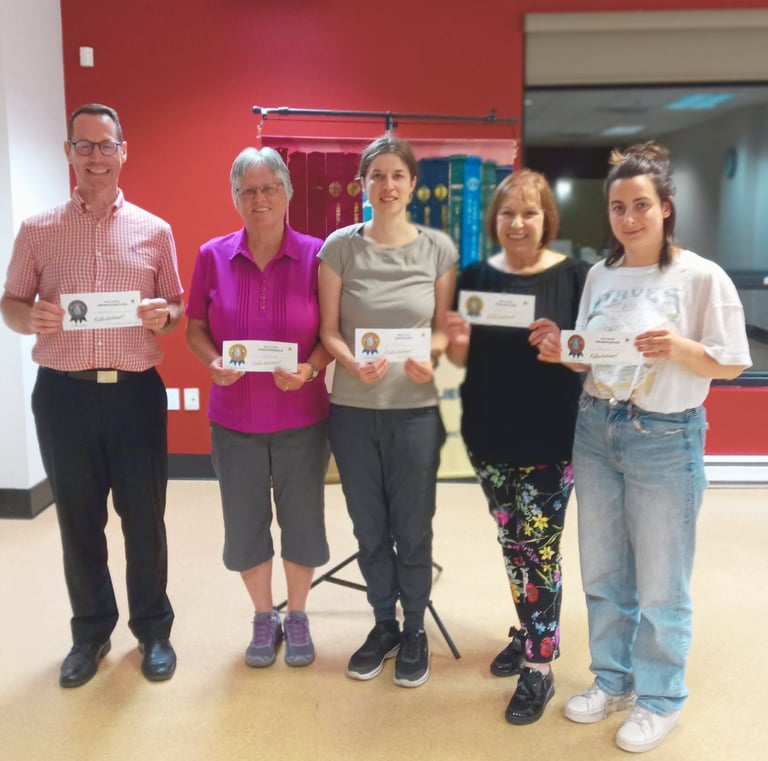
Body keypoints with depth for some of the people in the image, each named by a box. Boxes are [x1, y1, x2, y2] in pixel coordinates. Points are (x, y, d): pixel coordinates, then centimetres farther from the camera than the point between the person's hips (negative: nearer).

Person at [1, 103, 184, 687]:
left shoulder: (155, 230, 6)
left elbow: (178, 308, 10)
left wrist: (164, 315, -13)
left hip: (137, 393, 0)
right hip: (64, 394, 1)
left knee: (144, 518, 7)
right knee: (79, 520, 11)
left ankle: (154, 629, 25)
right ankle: (90, 632, 29)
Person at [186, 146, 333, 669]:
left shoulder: (316, 255, -6)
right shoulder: (213, 256, -2)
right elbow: (195, 328, 5)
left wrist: (310, 369, -20)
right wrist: (214, 362, -15)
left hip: (302, 418, -1)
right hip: (235, 419, 2)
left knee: (302, 521, 10)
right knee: (245, 524, 11)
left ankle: (297, 617, 33)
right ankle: (264, 617, 34)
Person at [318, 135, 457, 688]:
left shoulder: (438, 248, -1)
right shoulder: (340, 246, -2)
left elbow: (444, 327, 4)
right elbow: (329, 330, -1)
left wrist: (429, 357, -17)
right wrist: (353, 364, -20)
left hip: (416, 410, -1)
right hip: (353, 409, 1)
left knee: (413, 529, 10)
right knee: (369, 529, 14)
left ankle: (415, 631, 32)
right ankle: (384, 625, 36)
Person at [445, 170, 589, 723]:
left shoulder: (573, 275, -6)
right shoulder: (476, 277, 3)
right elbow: (461, 360, 7)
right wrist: (458, 341, -16)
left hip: (551, 439, -3)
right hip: (489, 436, 4)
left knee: (539, 548, 0)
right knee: (513, 544, 16)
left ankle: (540, 667, 16)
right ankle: (531, 633, 37)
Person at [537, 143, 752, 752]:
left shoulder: (702, 277, -10)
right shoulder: (599, 275, 6)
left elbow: (734, 364, -8)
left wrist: (681, 348, -25)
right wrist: (562, 353, -8)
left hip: (666, 439, -5)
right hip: (596, 429, 5)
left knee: (660, 584, 8)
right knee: (602, 573, 16)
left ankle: (660, 699, 29)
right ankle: (613, 680, 36)